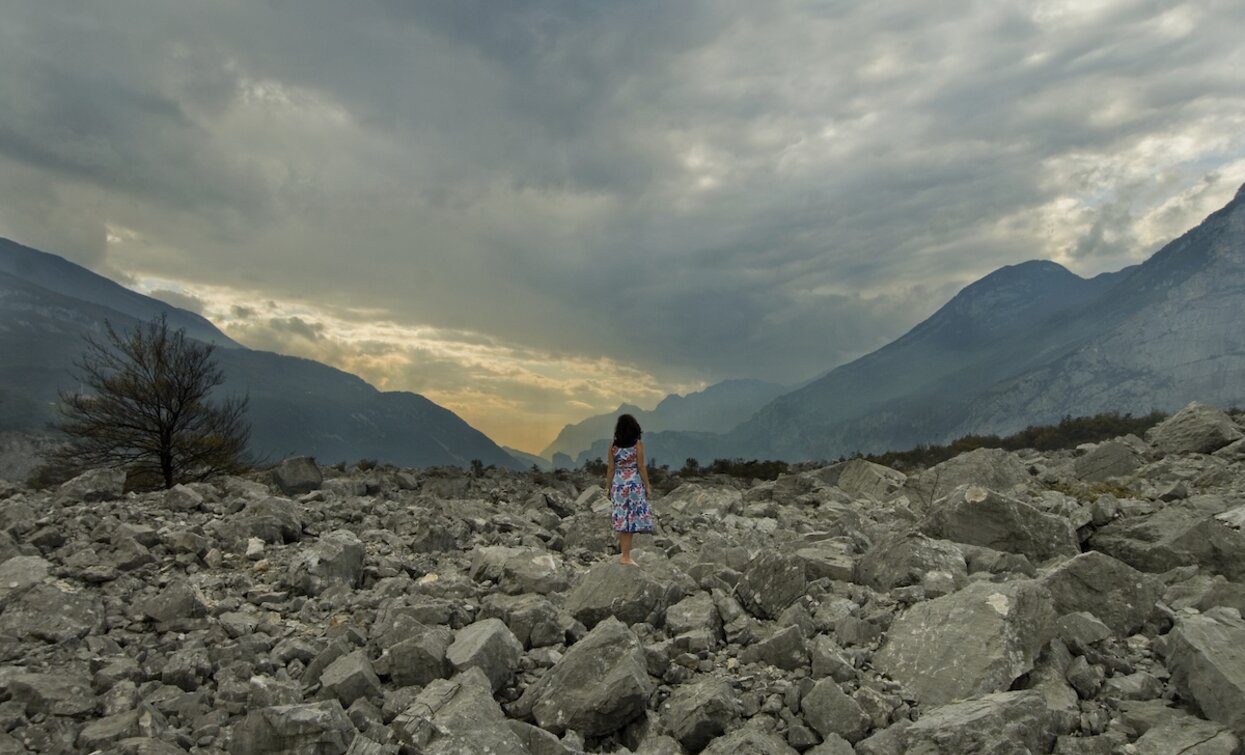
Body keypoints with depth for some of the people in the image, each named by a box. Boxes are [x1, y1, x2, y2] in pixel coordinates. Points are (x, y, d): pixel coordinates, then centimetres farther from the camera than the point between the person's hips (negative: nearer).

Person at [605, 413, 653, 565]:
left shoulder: (613, 446, 1)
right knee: (632, 518, 1)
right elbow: (641, 467, -8)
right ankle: (626, 557, 1)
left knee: (623, 517, 17)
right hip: (635, 484, -3)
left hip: (618, 484, 3)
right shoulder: (638, 444, -7)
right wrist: (647, 486, 0)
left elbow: (611, 469, 3)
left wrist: (608, 487, 11)